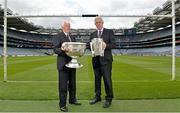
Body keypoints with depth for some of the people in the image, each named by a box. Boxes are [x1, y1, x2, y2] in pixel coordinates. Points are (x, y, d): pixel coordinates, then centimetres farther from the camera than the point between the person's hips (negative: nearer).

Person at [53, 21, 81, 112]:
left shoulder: (72, 37, 19)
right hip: (63, 64, -6)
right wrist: (62, 50, -31)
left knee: (72, 83, 15)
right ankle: (62, 104, 6)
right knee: (63, 85, -3)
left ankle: (72, 99, 31)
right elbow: (55, 49, -11)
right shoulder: (58, 37, -3)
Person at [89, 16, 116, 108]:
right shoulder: (92, 34, 15)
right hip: (96, 59, 4)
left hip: (106, 59, -4)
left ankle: (109, 99, 6)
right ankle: (97, 96, 24)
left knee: (107, 79, -5)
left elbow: (113, 44, -3)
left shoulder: (109, 32, 3)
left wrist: (106, 45, -21)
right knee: (97, 79, 12)